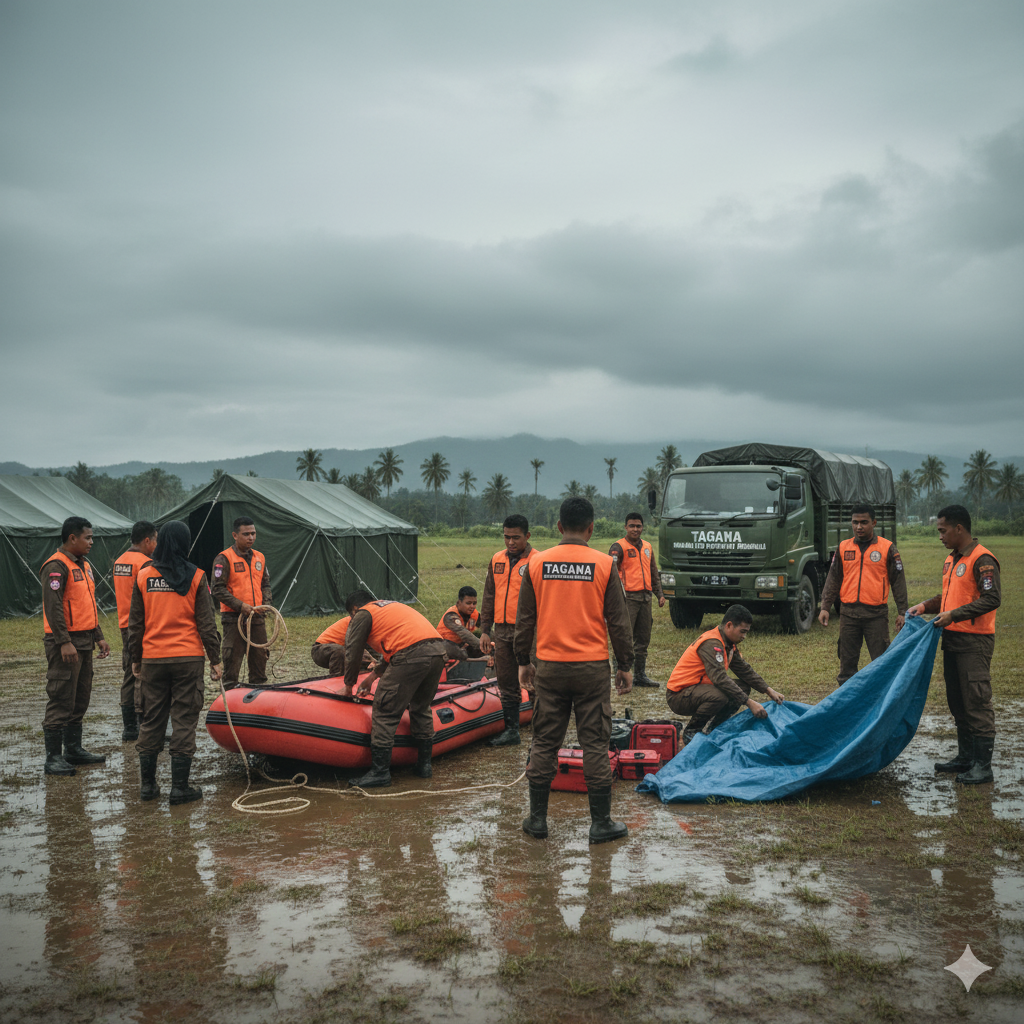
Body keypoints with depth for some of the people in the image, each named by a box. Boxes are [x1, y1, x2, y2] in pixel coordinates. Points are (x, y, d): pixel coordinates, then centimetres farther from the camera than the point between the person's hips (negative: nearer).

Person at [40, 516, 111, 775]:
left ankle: (74, 749, 25)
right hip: (65, 644, -9)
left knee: (80, 699, 15)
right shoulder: (56, 566, -13)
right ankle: (53, 758, 1)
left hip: (84, 642, 10)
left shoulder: (84, 565, 17)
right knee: (61, 701, -5)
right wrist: (64, 643, -24)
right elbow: (53, 607, -20)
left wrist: (98, 637, 21)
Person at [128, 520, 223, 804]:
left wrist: (135, 659, 17)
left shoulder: (143, 577, 2)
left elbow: (135, 624, 6)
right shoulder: (195, 577, -5)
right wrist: (215, 659, 3)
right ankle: (180, 787, 5)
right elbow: (206, 623, -4)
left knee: (151, 721, 12)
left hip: (152, 660, 3)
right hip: (188, 658, -2)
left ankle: (147, 784, 19)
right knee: (184, 722, 2)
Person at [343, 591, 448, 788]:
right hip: (438, 650, 8)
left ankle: (380, 771, 3)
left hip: (411, 654, -8)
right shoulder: (392, 605, 36)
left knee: (385, 711, 2)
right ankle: (424, 764, 28)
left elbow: (353, 655, 14)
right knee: (421, 709, 24)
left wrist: (349, 686, 29)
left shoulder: (362, 615, 14)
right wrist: (373, 676, 51)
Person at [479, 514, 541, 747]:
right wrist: (485, 630, 12)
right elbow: (489, 597, 16)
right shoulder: (497, 560, 11)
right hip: (502, 631, 6)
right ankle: (511, 732, 24)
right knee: (507, 684, 13)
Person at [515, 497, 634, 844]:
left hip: (549, 666, 2)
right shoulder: (603, 564, -5)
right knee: (595, 744, 5)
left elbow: (524, 620, 5)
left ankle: (537, 819, 17)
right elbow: (618, 621, -2)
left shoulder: (536, 564, 0)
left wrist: (523, 662, 16)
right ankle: (601, 823, 11)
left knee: (544, 743, 10)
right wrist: (624, 666, 7)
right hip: (592, 668, -2)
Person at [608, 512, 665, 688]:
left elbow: (654, 572, 26)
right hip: (628, 597, -7)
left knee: (643, 640, 11)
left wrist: (659, 594, 19)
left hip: (646, 597, 7)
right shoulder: (619, 547, -4)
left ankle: (640, 675, 20)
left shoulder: (647, 547, 18)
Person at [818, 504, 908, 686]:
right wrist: (825, 607, 6)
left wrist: (902, 612, -1)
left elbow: (898, 582, 3)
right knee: (847, 662, 7)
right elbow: (833, 580, 13)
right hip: (848, 613, 3)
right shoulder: (843, 547, 10)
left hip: (876, 614, -3)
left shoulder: (887, 548, 1)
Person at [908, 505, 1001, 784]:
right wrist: (925, 606, 8)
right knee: (957, 701, 15)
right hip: (952, 640, 9)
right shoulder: (951, 560, 16)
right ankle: (965, 757, 25)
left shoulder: (982, 559, -14)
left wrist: (955, 614, -23)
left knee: (977, 703, -5)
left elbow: (992, 599, -20)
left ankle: (983, 766, 1)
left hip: (974, 643, -9)